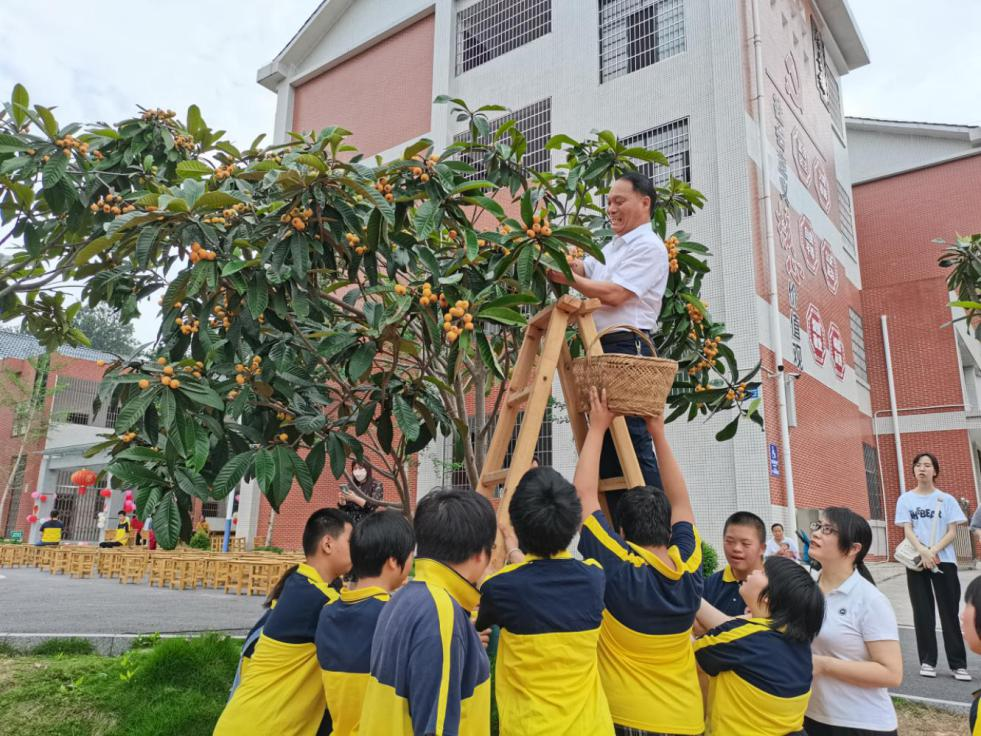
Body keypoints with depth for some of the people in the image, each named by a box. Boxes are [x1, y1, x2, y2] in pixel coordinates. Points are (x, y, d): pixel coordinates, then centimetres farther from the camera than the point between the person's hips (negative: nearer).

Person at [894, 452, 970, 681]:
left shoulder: (946, 499, 3)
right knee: (923, 613, 4)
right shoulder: (905, 499, 5)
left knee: (949, 612, 1)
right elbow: (908, 530, -1)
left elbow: (952, 532, -1)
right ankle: (927, 661, 12)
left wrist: (935, 551, -17)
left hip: (944, 561, -1)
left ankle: (958, 664, 7)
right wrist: (923, 552, -19)